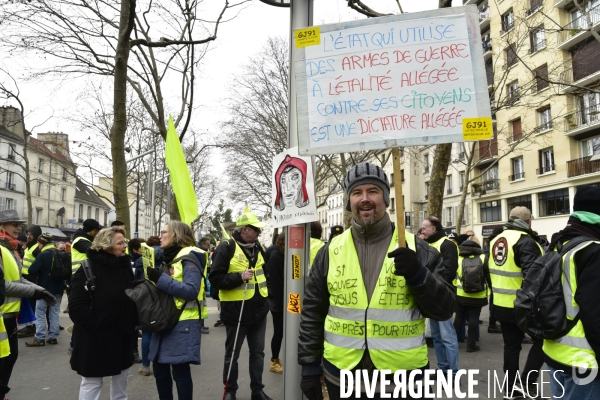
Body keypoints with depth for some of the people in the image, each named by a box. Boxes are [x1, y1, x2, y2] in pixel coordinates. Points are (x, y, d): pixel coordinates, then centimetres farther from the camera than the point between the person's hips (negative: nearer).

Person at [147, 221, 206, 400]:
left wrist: (160, 279, -22)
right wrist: (156, 278, -1)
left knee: (180, 371, -2)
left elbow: (191, 291, -22)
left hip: (183, 322, -8)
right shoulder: (168, 257, 15)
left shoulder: (190, 257, -12)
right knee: (159, 368, 14)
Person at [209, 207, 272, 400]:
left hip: (258, 309, 6)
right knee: (232, 354, 11)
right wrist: (240, 277, -25)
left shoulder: (257, 247, 8)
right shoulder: (226, 248, -13)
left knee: (258, 352, 15)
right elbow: (216, 278, -17)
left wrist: (266, 298, 16)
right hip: (236, 311, -6)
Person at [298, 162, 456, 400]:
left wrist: (418, 275, -20)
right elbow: (313, 314, 5)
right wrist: (309, 366, 3)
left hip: (403, 378, -1)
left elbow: (444, 308, -4)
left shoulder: (415, 249, -3)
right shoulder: (331, 252, 0)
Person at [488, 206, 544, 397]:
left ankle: (511, 388, 23)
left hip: (501, 305, 7)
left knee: (511, 345, 15)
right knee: (541, 339, 11)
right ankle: (527, 382, 6)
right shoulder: (525, 241, -16)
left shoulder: (495, 240, 9)